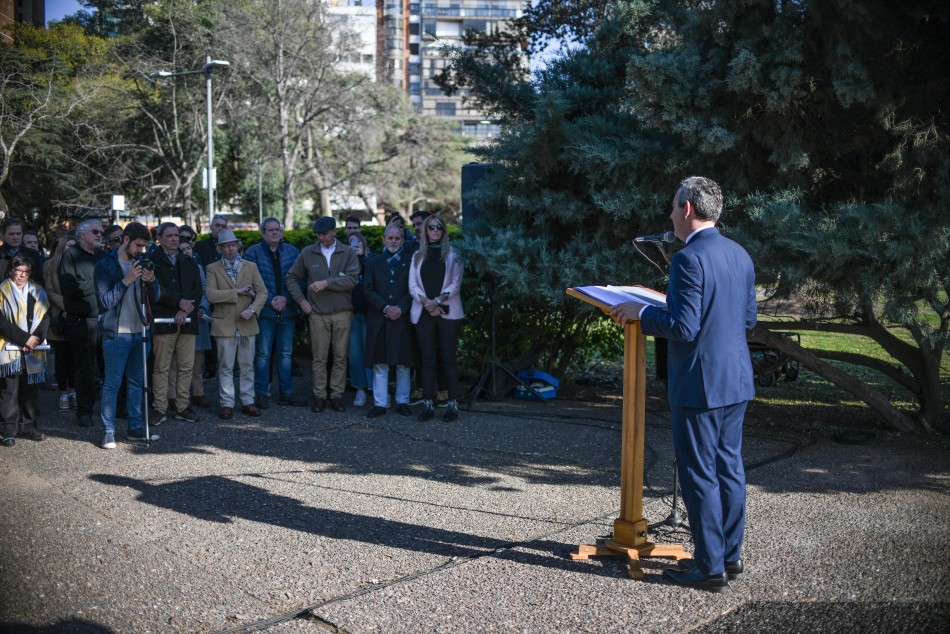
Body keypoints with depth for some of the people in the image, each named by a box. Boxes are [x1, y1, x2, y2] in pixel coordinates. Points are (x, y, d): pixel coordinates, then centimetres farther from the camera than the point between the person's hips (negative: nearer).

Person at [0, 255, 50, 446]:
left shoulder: (39, 292, 13)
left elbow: (46, 317, 7)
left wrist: (36, 338, -9)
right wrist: (24, 339, -14)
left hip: (33, 351, 4)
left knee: (30, 390, 8)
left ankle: (29, 425, 17)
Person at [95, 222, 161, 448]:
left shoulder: (142, 263, 11)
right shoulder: (105, 265, -5)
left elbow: (155, 298, 9)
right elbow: (106, 301, -13)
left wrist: (151, 281, -10)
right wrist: (127, 280, -21)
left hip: (139, 332, 5)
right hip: (116, 334, -5)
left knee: (136, 382, 11)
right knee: (112, 384, -2)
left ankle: (135, 427, 20)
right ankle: (109, 431, 5)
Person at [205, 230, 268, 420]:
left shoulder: (251, 267, 8)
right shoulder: (213, 269, 2)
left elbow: (262, 292, 2)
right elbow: (211, 295, -11)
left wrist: (252, 309, -15)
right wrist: (237, 292, -14)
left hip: (247, 324, 2)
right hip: (225, 325, -2)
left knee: (247, 366, 8)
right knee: (225, 367, 2)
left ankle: (248, 401, 16)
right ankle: (227, 403, 9)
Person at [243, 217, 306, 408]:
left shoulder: (292, 251, 8)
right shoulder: (253, 252, -1)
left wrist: (286, 298, -10)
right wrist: (270, 301, -12)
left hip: (288, 309, 3)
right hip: (264, 311, -3)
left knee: (286, 353, 9)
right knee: (263, 354, 0)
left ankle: (286, 393, 17)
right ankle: (261, 393, 9)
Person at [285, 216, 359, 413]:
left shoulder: (347, 253, 2)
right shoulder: (307, 253, 5)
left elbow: (352, 279, -11)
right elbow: (291, 277, 12)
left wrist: (327, 282, -17)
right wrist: (301, 300, 3)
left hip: (342, 313, 0)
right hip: (317, 313, 0)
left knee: (340, 357, 4)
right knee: (319, 358, 3)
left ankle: (337, 395, 13)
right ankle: (319, 396, 11)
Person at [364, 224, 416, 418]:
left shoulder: (410, 263, 10)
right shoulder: (373, 263, 13)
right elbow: (368, 289, 3)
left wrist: (400, 308, -12)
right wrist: (385, 308, -10)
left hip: (403, 319, -1)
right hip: (378, 320, 1)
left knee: (403, 363, 3)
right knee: (379, 364, 1)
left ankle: (402, 402, 13)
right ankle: (380, 403, 6)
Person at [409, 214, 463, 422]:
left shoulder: (452, 255, 5)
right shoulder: (418, 256, 13)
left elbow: (455, 283, -3)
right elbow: (413, 285, 6)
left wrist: (438, 301, -15)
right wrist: (426, 302, -11)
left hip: (447, 312, -2)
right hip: (423, 312, 2)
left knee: (449, 358, -3)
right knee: (428, 359, 2)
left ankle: (453, 404, -1)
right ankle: (428, 404, 4)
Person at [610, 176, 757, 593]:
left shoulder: (689, 259, -18)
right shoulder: (740, 255, 9)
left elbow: (683, 328, -22)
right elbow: (748, 320, 15)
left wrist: (641, 313, -9)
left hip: (699, 385, -9)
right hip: (737, 381, 9)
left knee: (700, 475, 1)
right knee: (729, 468, 16)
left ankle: (710, 567, 10)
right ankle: (731, 555, 26)